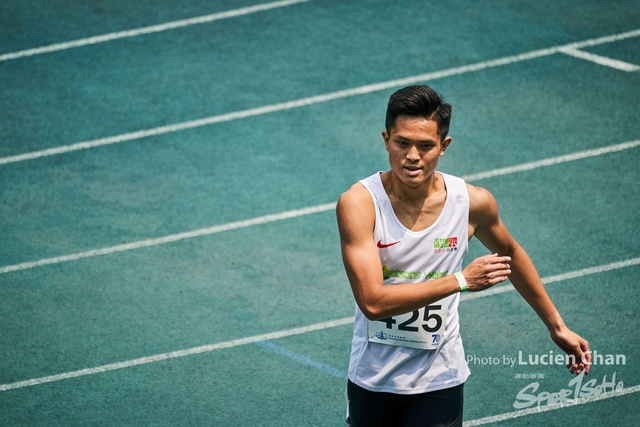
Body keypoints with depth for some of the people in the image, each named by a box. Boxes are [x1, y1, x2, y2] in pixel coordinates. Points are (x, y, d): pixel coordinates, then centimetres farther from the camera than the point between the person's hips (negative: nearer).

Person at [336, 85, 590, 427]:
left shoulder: (473, 203, -10)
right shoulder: (359, 203, -18)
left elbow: (510, 254, 12)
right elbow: (372, 301, -27)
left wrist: (557, 327, 18)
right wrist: (462, 280, -29)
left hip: (439, 384, 1)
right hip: (372, 382, 0)